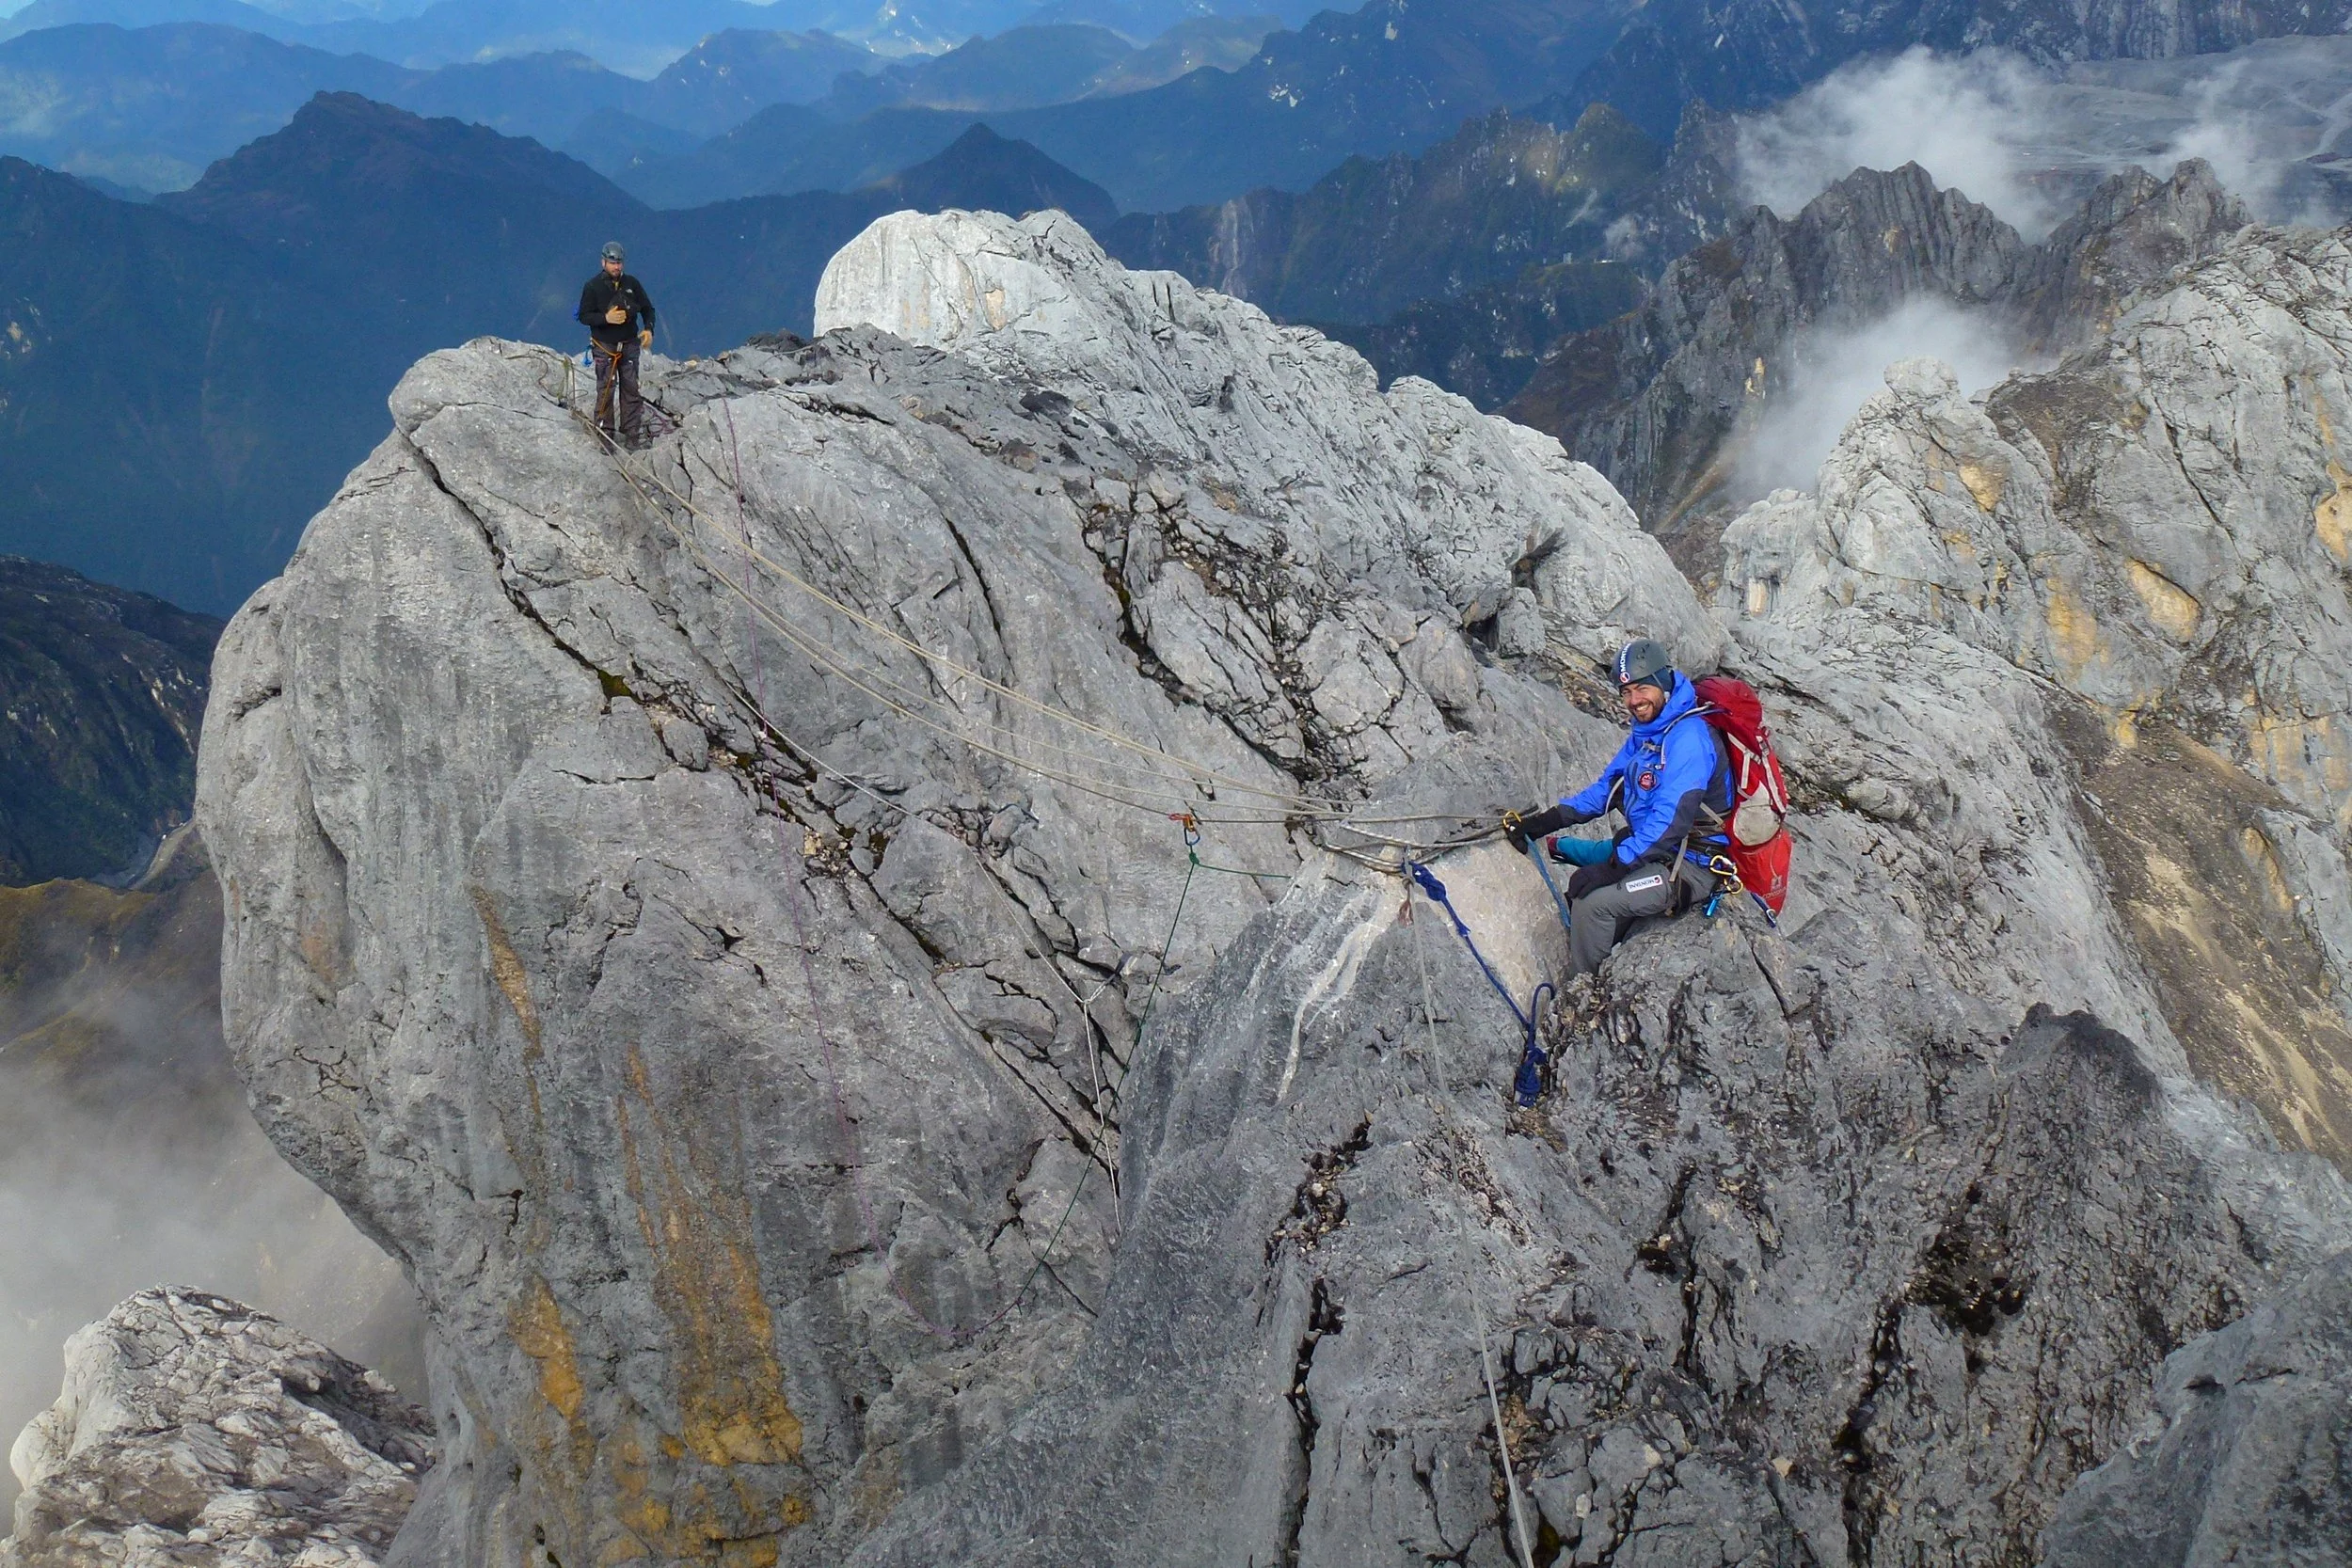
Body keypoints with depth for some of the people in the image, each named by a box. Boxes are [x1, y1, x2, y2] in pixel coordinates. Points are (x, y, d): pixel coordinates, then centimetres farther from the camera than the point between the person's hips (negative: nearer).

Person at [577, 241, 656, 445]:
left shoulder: (632, 284, 1)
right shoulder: (593, 287, -6)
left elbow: (647, 308, 10)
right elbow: (584, 316, -6)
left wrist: (648, 329, -8)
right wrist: (606, 318, -23)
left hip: (629, 345, 3)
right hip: (604, 346, -3)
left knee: (631, 389, 5)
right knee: (606, 390, -1)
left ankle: (631, 432, 13)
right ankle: (605, 433, 6)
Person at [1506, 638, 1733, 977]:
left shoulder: (1688, 737, -21)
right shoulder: (1645, 732, 11)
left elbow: (1671, 819, -27)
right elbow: (1606, 786, 15)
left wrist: (1617, 864, -24)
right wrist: (1547, 820, 5)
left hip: (1691, 866, -10)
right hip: (1655, 850, 10)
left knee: (1593, 903, -20)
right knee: (1581, 884, 12)